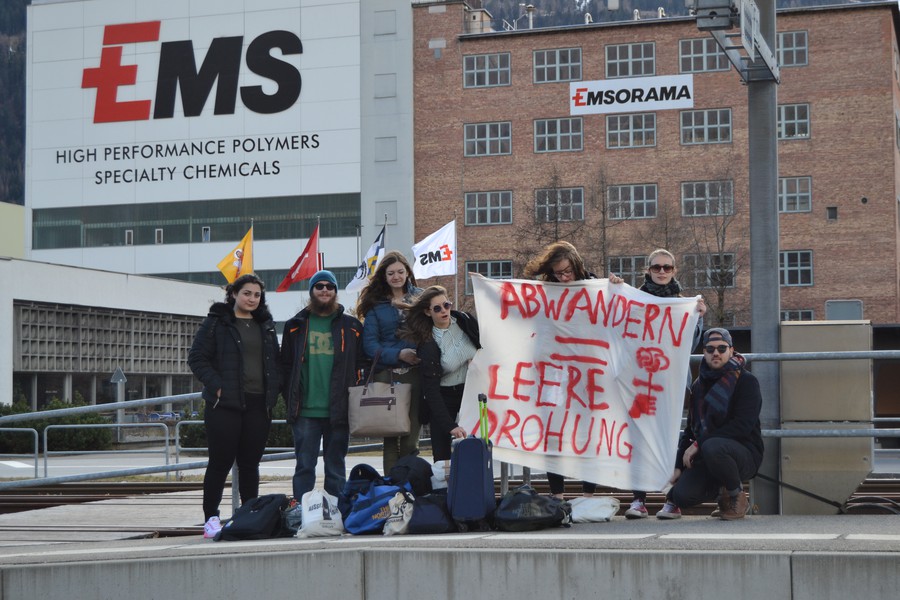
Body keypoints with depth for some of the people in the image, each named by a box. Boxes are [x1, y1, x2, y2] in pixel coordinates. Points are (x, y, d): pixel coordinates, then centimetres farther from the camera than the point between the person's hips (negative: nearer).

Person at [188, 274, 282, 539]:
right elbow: (197, 357, -5)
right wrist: (216, 386, -14)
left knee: (250, 463, 8)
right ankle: (211, 519, 6)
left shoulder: (265, 325, 16)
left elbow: (275, 361, 21)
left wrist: (274, 389, 5)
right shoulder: (216, 322, 0)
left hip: (258, 405, 5)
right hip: (225, 404, -4)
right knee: (221, 462, -2)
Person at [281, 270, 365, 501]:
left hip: (338, 410, 0)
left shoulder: (351, 327, 8)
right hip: (305, 412, 0)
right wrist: (290, 400, -1)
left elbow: (360, 366, 9)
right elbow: (285, 366, 9)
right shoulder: (296, 326, 8)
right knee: (304, 467, 1)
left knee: (336, 469, 7)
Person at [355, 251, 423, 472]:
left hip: (414, 372, 0)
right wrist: (399, 354, -12)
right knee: (390, 436, -1)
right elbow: (369, 343, 0)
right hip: (385, 374, 0)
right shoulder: (375, 304, 7)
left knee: (411, 434, -1)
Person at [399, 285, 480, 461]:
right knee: (442, 456, -7)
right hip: (444, 399, -3)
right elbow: (431, 390, -19)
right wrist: (450, 425, -25)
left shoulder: (465, 321, -6)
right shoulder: (428, 345, -17)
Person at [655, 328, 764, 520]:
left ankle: (737, 496, -13)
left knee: (712, 447, -38)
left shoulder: (746, 381, -5)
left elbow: (743, 425, -17)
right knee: (683, 494, -23)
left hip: (745, 453, -4)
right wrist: (678, 466, 11)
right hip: (706, 457, 4)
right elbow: (691, 428, 21)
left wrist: (699, 443, -19)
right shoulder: (699, 385, 15)